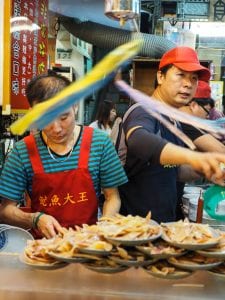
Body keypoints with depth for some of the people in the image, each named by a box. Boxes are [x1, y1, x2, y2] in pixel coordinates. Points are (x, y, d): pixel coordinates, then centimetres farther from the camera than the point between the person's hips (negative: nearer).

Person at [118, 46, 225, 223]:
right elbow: (138, 140, -42)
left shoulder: (175, 122, 9)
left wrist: (202, 170, 1)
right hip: (136, 224, -8)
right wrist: (193, 156, -58)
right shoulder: (144, 113, -18)